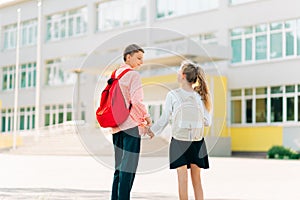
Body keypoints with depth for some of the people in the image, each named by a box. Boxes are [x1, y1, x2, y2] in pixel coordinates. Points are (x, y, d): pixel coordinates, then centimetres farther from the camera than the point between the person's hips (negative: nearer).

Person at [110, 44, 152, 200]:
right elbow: (136, 101, -16)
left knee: (119, 167, 12)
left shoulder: (115, 74, 15)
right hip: (131, 125, -8)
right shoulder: (133, 75, -7)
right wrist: (146, 117, -3)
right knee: (129, 166, -7)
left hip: (116, 126, 8)